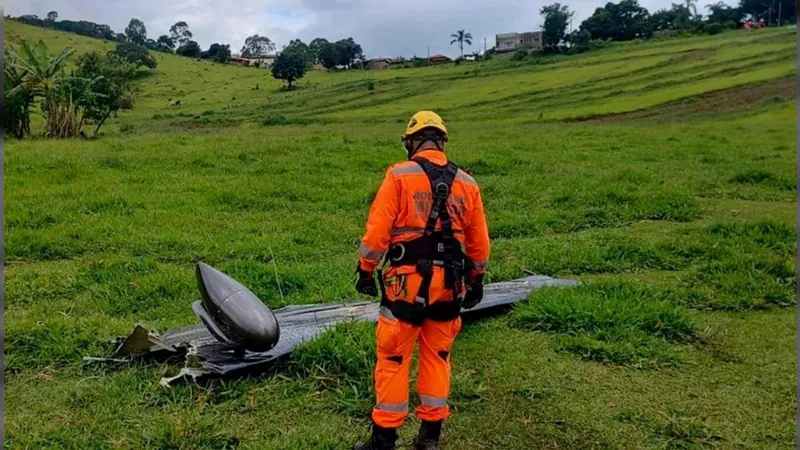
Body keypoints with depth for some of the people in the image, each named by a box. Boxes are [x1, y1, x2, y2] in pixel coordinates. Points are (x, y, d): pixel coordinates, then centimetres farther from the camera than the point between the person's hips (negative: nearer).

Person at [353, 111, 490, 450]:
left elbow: (378, 229, -9)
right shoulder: (466, 183, 7)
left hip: (407, 281, -4)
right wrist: (476, 280, 23)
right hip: (449, 283, 4)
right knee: (437, 358, 16)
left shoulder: (399, 175, -6)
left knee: (393, 359, 6)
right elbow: (478, 242, 11)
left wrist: (366, 270, 1)